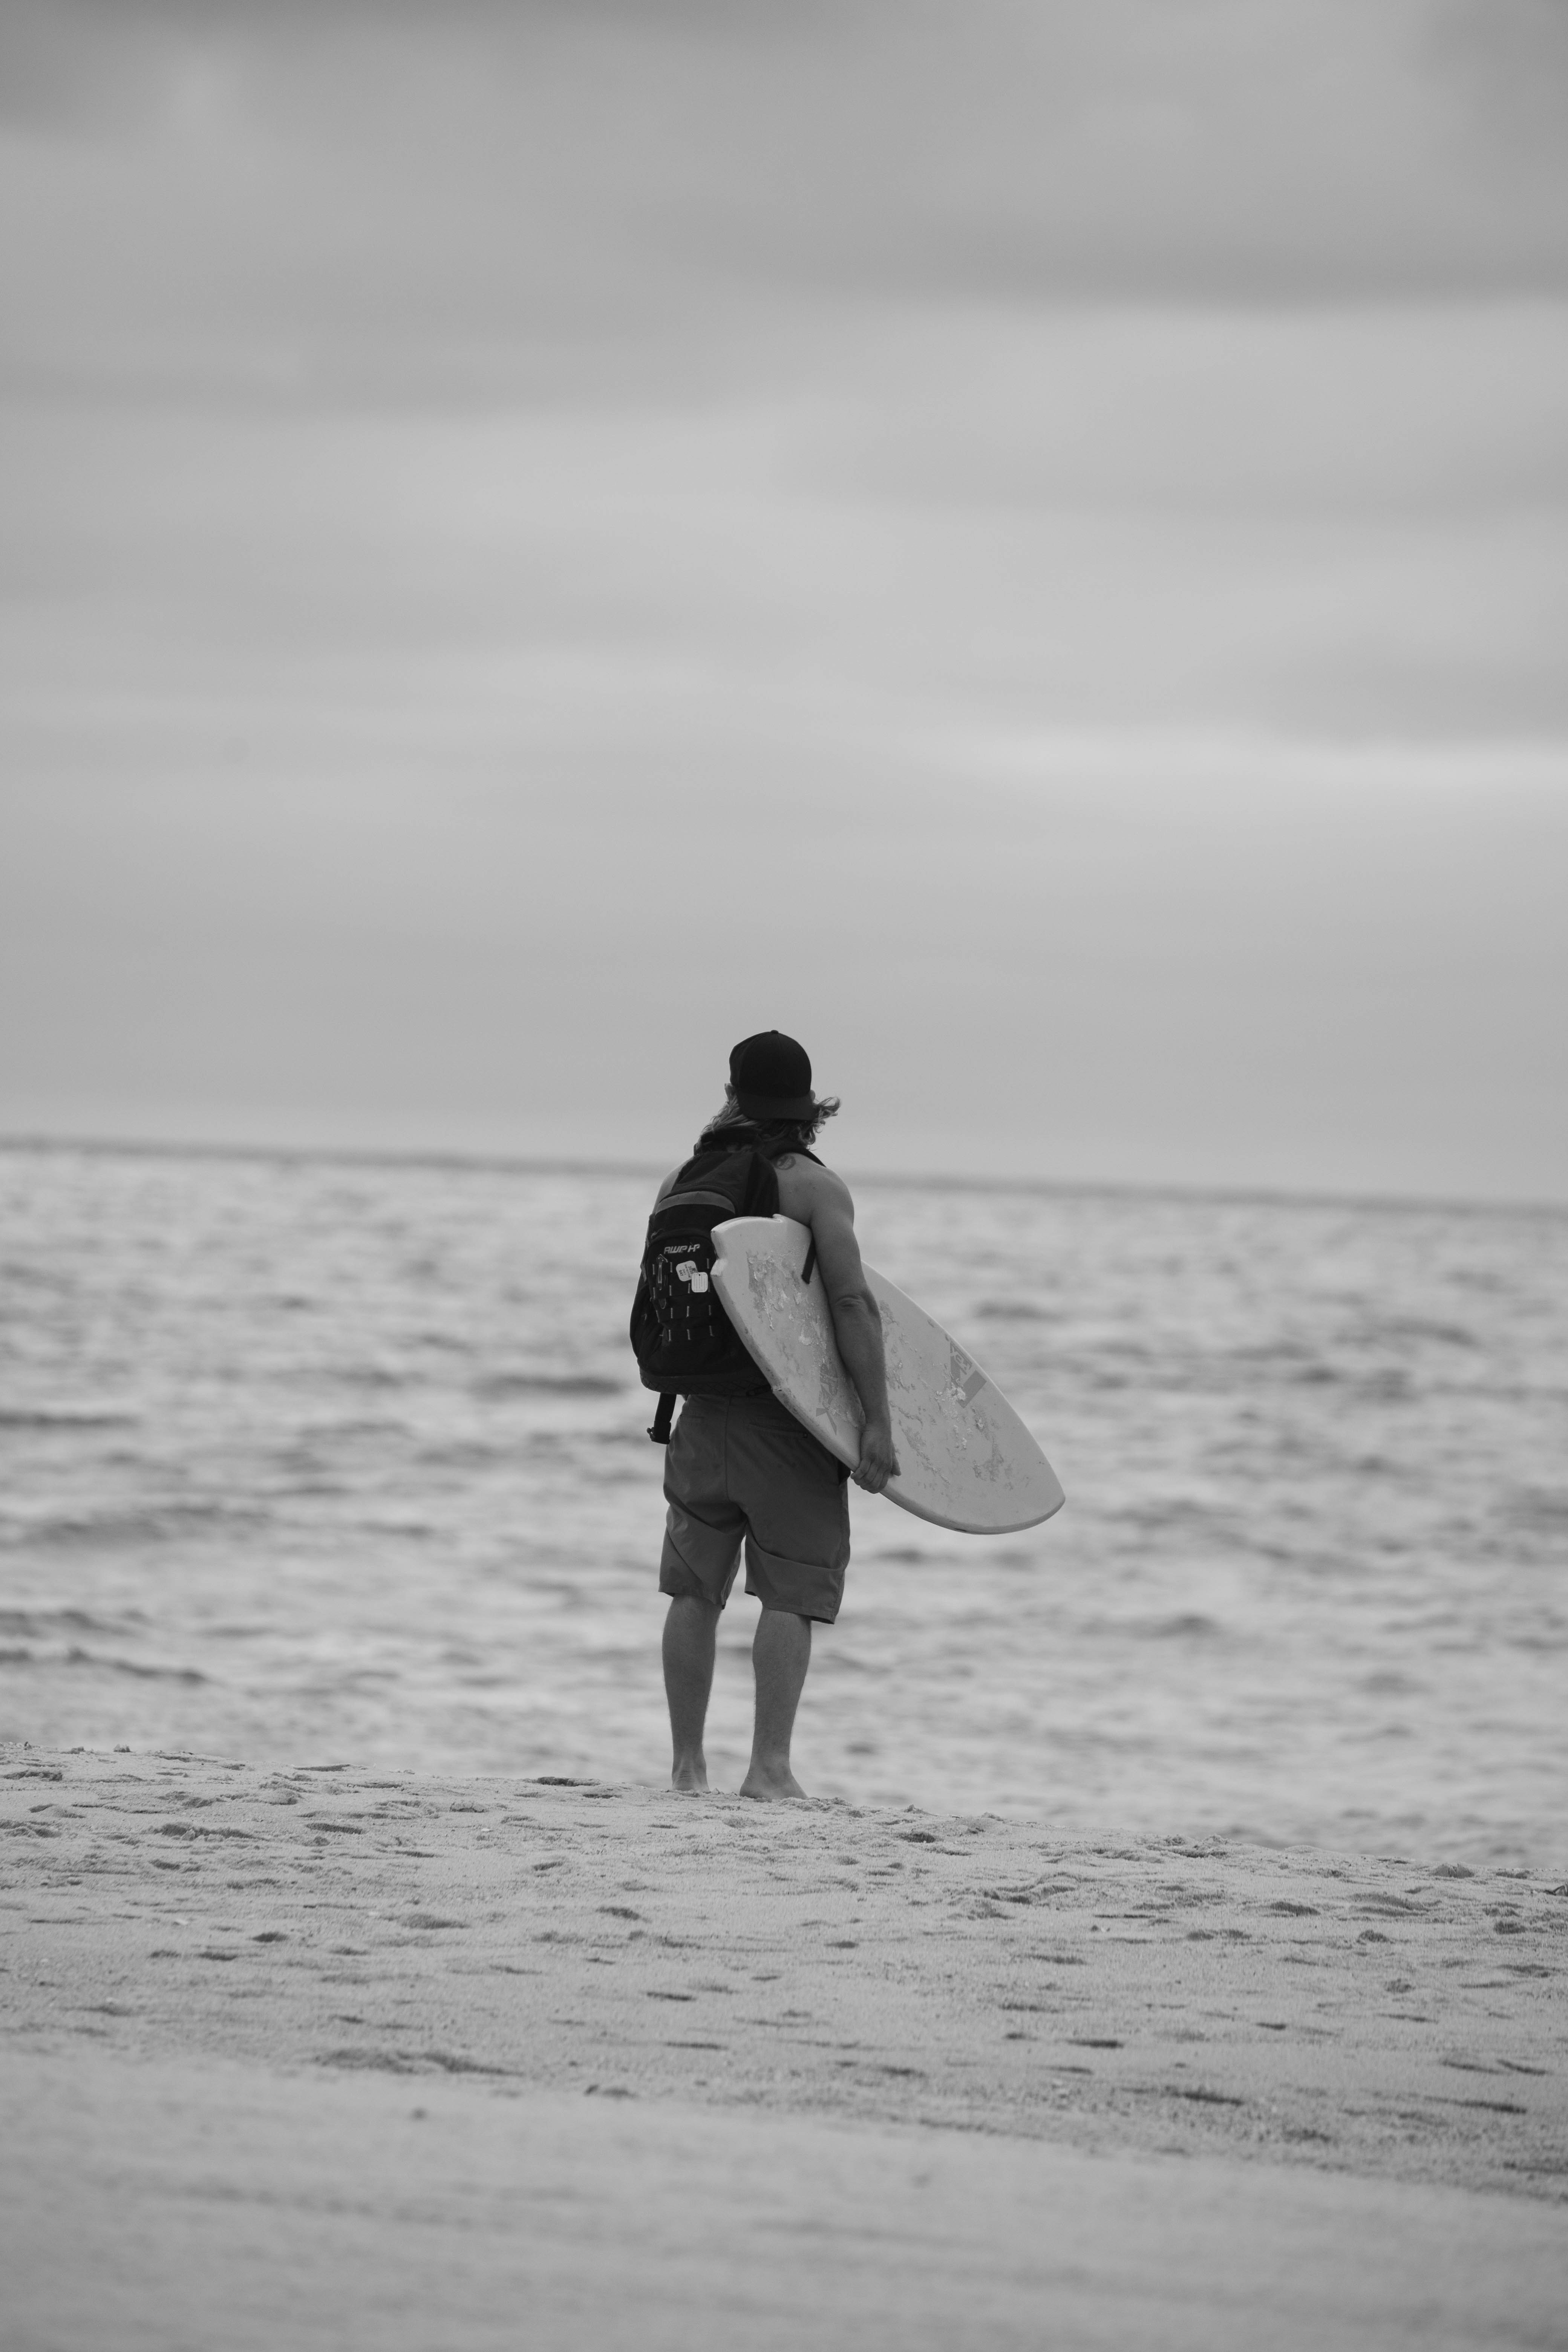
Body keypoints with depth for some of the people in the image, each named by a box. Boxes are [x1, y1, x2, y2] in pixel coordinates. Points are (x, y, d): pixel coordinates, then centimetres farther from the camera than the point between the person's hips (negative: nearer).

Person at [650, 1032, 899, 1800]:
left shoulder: (683, 1183, 7)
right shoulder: (814, 1187, -7)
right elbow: (853, 1302, -16)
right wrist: (877, 1421, -18)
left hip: (706, 1411, 5)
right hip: (791, 1417, -4)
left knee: (694, 1591, 11)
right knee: (791, 1593, -2)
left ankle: (687, 1764, 12)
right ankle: (770, 1765, -10)